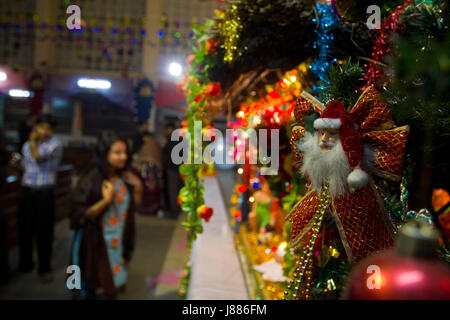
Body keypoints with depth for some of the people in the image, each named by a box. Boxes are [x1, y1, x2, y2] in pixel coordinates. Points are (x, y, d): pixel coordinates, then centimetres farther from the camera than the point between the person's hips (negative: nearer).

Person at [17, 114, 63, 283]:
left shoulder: (55, 143, -6)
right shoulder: (27, 145, 13)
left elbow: (38, 156, -21)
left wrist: (33, 141, -4)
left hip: (44, 193, -5)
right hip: (26, 192, 5)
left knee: (44, 232, -1)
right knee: (25, 230, 10)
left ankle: (44, 268, 13)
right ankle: (25, 264, 28)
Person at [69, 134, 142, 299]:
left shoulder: (126, 179, 2)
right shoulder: (90, 181, -15)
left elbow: (133, 208, 10)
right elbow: (79, 216, -17)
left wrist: (137, 189, -7)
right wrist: (105, 201, -27)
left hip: (119, 243, 6)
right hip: (96, 245, -5)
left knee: (114, 289, 17)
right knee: (97, 291, 5)